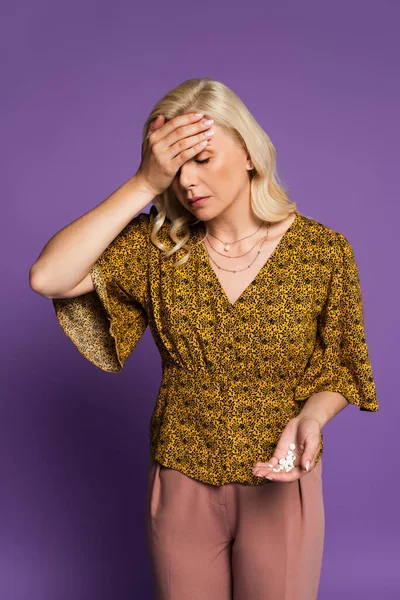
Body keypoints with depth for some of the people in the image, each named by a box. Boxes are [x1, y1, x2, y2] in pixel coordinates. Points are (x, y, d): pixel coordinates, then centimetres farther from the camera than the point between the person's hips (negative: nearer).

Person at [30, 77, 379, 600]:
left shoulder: (324, 251, -12)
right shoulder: (158, 246, -9)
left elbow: (337, 369, -2)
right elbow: (48, 279, -23)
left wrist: (309, 419, -24)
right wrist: (144, 184, -26)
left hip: (279, 485, -1)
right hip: (181, 483, 1)